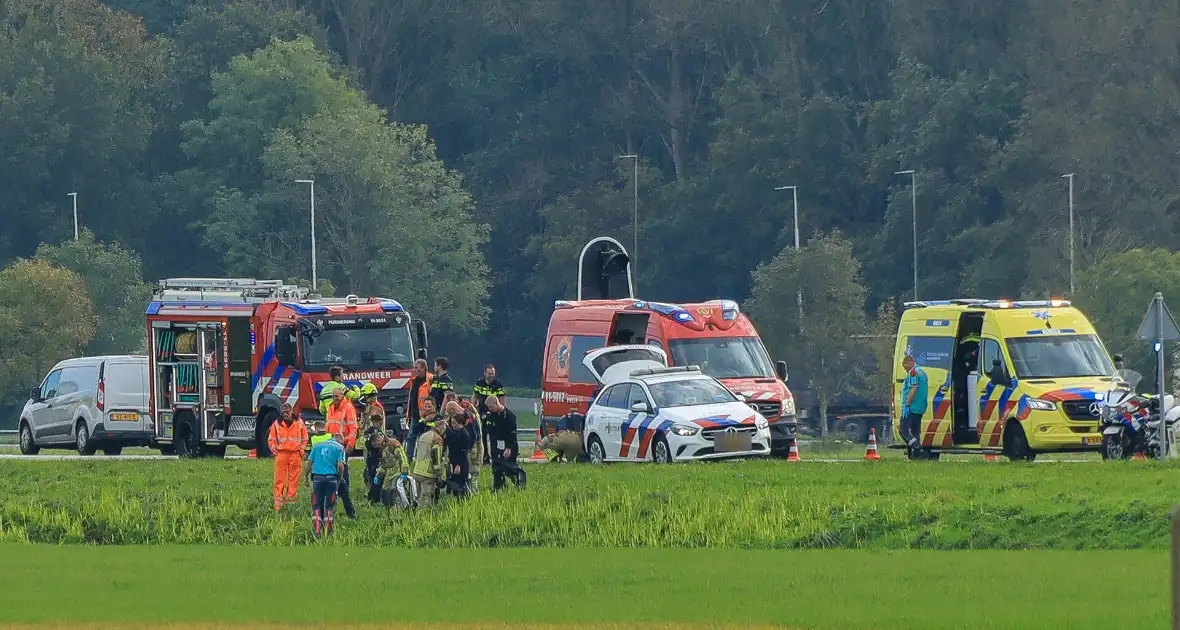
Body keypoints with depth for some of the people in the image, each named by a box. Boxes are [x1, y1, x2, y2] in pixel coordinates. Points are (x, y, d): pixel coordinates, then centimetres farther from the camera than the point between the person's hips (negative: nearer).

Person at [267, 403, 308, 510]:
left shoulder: (299, 423, 6)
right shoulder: (277, 424, 5)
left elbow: (304, 438, 14)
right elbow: (271, 439, 12)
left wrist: (301, 450, 5)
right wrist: (275, 451, 1)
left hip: (295, 455, 0)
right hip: (281, 453, 0)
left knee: (293, 480, 1)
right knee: (279, 479, -4)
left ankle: (291, 501, 8)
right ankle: (278, 504, -5)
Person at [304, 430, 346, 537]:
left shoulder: (317, 445, 12)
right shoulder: (339, 447, 3)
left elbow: (309, 463, 7)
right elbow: (340, 465, -8)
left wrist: (306, 477, 14)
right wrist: (340, 478, 6)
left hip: (317, 477, 2)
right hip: (331, 477, -2)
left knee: (316, 505, 7)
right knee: (330, 506, 7)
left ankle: (316, 529, -3)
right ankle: (327, 531, 6)